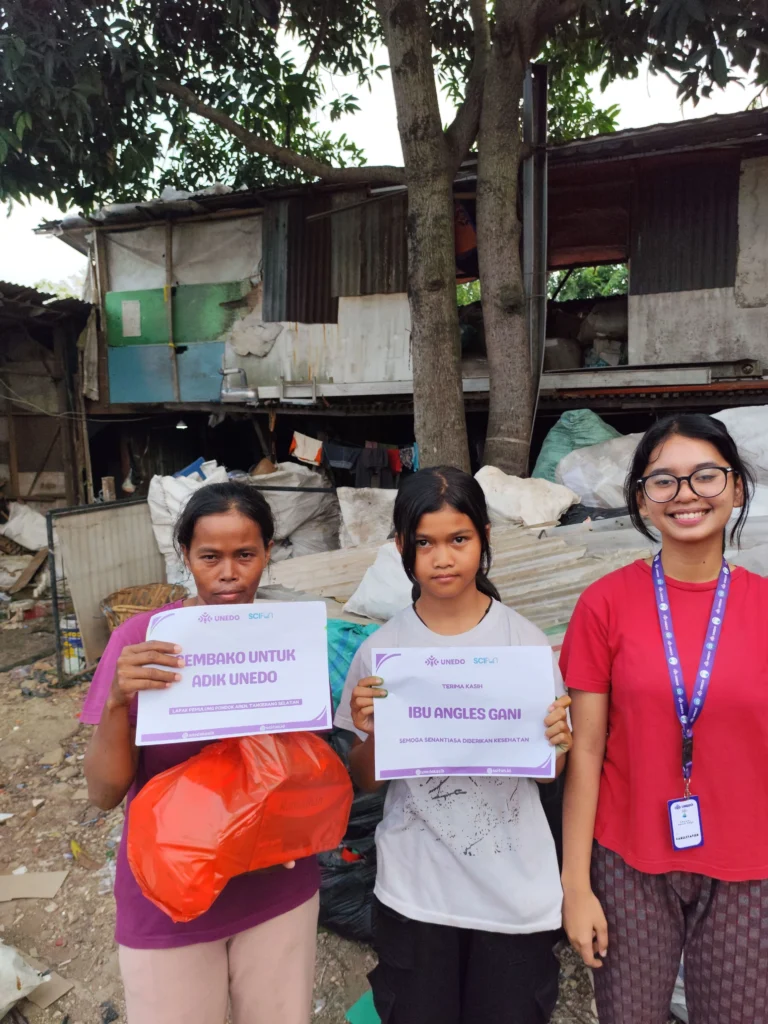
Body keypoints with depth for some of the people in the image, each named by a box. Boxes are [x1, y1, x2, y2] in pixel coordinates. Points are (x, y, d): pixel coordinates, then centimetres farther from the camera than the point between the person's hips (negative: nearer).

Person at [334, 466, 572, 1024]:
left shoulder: (526, 640, -10)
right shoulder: (379, 650, -9)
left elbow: (550, 771, 1)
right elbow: (366, 781, 0)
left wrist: (556, 742, -21)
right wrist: (368, 731, -20)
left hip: (517, 892, 0)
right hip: (415, 895, 0)